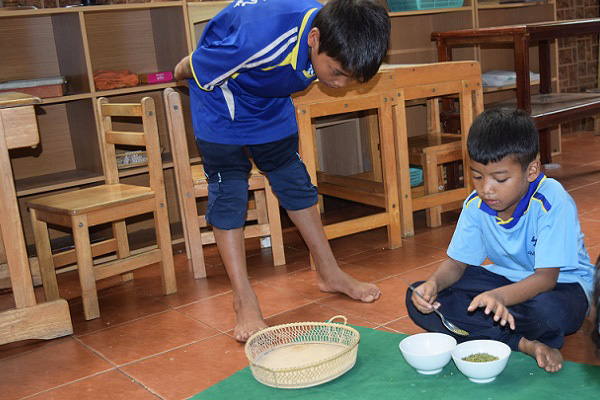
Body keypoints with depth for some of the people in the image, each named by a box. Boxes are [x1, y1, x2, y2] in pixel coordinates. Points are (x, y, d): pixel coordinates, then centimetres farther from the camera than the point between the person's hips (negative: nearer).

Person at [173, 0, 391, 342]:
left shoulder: (333, 39, -23)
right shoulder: (261, 40, -44)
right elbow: (191, 68, -26)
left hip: (271, 100, 6)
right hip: (223, 100, -5)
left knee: (294, 180, 10)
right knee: (229, 192, -8)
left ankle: (330, 274, 22)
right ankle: (244, 301, -1)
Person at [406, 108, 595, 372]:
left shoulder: (552, 202, -25)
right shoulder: (475, 205, -10)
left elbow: (546, 277, -28)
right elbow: (457, 262, -2)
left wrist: (500, 296, -48)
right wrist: (434, 283, -26)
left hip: (561, 282, -5)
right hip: (506, 279, 6)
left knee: (549, 311, -44)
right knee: (419, 300, -17)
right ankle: (524, 343, -23)